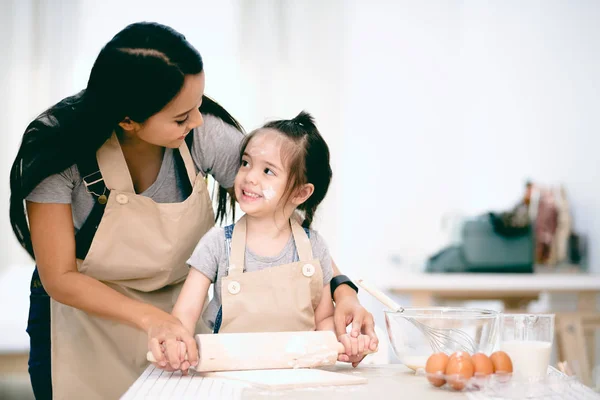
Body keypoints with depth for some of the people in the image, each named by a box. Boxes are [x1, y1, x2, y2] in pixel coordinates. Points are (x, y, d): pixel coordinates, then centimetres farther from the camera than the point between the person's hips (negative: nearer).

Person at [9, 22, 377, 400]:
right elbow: (59, 278, -22)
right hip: (84, 317, -2)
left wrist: (341, 288, -29)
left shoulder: (206, 134, -22)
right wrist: (150, 318, -36)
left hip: (176, 311, 2)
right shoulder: (59, 153, -26)